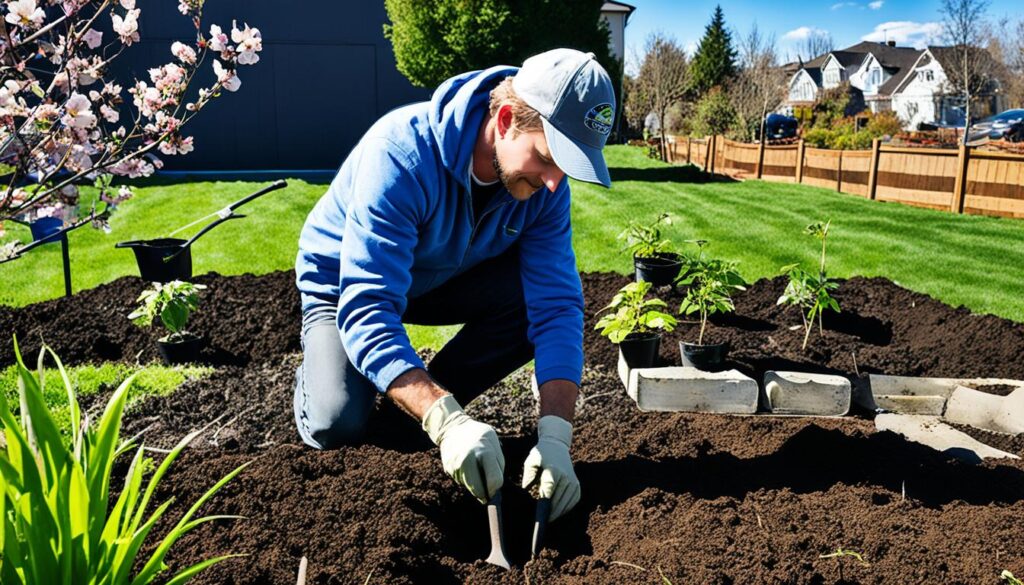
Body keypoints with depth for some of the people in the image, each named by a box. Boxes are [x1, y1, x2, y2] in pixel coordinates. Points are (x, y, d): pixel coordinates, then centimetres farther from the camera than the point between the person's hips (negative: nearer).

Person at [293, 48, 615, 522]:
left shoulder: (544, 186, -21)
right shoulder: (401, 154, -37)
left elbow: (556, 303, -25)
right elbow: (366, 310, -43)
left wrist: (554, 434, -37)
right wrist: (446, 421, -54)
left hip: (444, 278, 5)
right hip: (344, 283, -4)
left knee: (541, 297, -21)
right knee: (337, 426, -26)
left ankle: (427, 399, -2)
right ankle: (317, 376, 12)